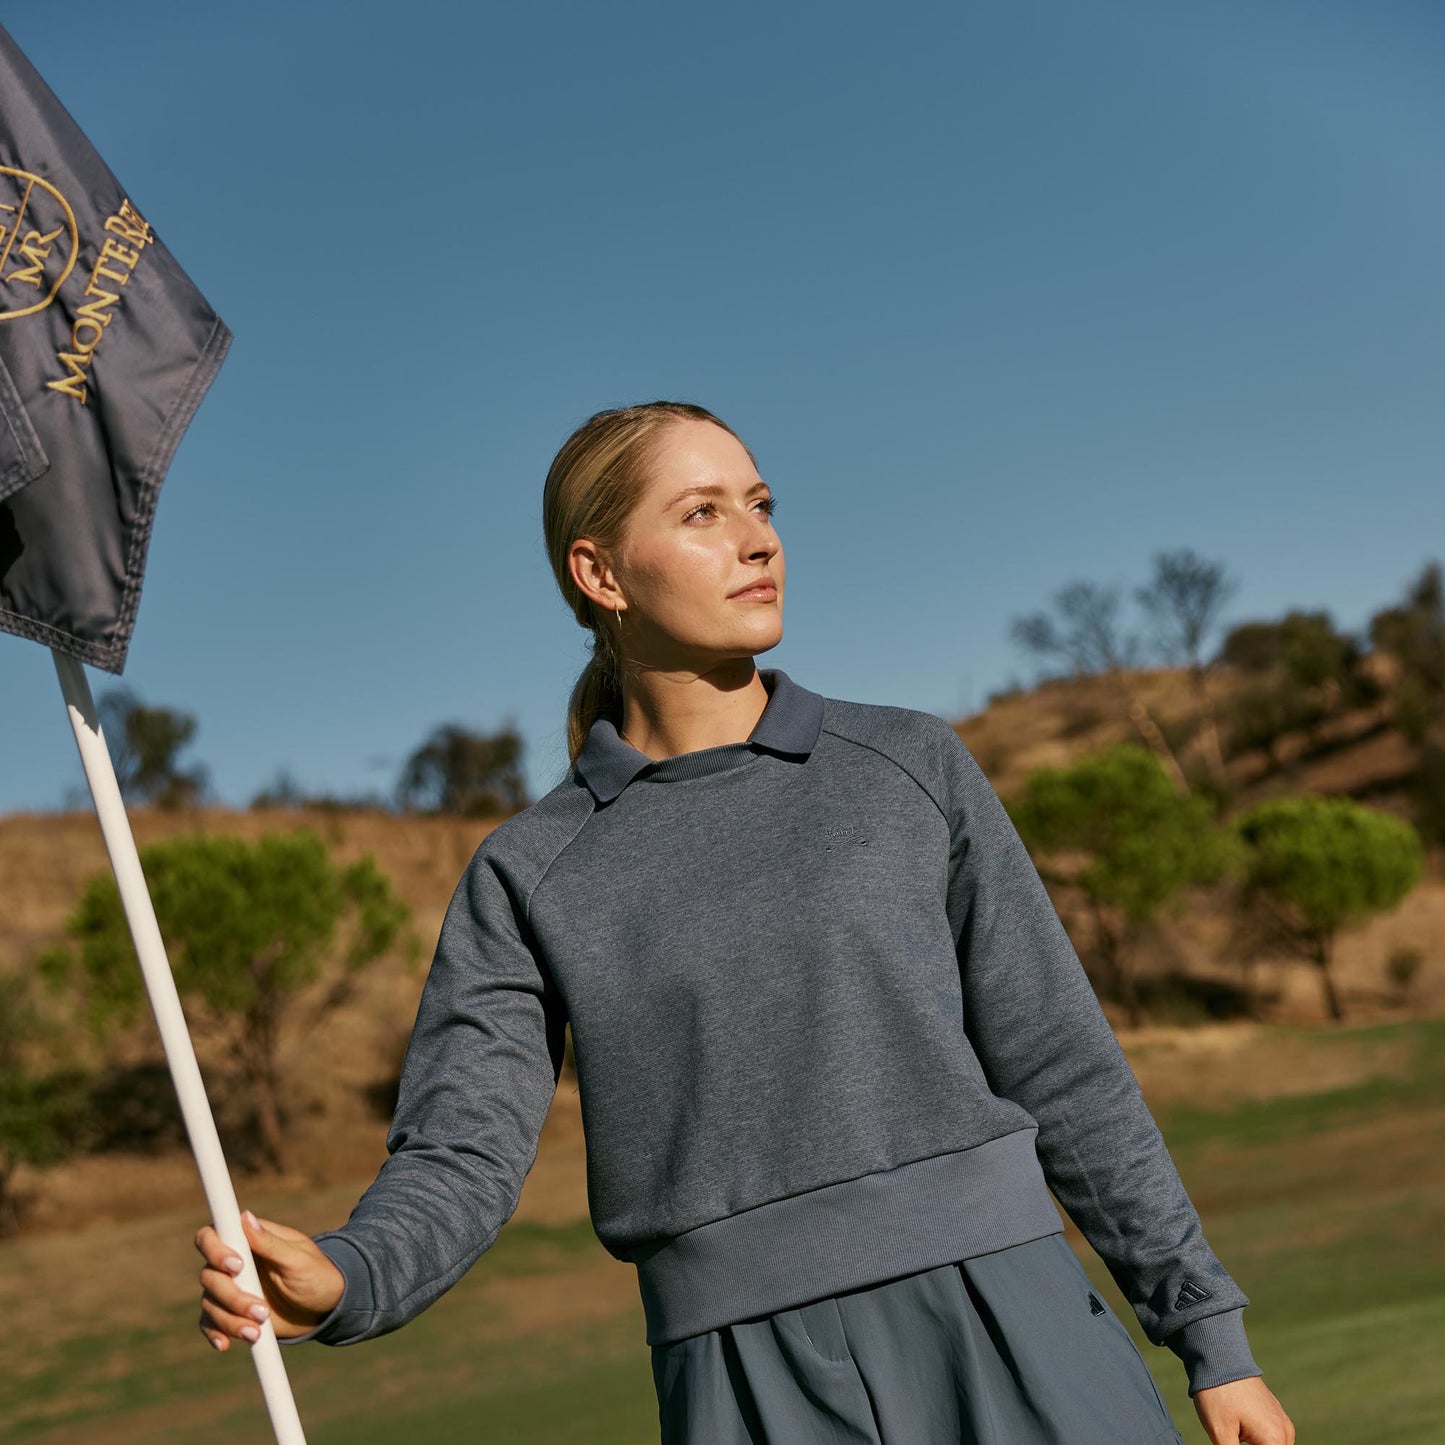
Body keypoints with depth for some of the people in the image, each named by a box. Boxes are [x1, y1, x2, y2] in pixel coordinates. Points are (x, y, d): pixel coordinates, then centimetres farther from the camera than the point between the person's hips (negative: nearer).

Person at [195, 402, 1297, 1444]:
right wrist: (338, 1281, -23)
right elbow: (460, 1159, -2)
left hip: (1009, 1340, 1)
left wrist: (1213, 1338, 8)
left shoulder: (911, 767, 7)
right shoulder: (530, 876, 5)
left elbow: (1063, 1068, 9)